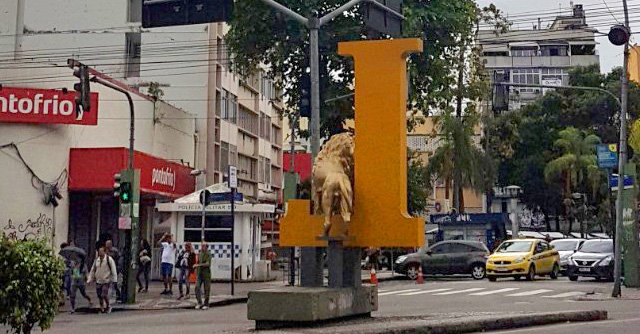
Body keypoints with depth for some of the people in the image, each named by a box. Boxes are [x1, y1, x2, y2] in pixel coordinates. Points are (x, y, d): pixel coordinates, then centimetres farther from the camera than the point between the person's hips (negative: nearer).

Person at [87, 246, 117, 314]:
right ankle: (102, 308, 23)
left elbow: (113, 270, -7)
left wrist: (114, 279, -11)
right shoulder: (96, 260, 9)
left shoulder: (109, 259, -7)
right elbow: (92, 270, 16)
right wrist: (89, 279, 13)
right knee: (99, 296, 6)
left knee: (104, 295, -13)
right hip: (98, 281, 5)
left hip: (106, 281, -5)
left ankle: (108, 307, 10)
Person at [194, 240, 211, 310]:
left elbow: (207, 264, -20)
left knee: (206, 289, 0)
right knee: (197, 287, -9)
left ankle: (206, 304, 9)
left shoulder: (208, 254, -8)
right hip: (199, 273, 5)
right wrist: (196, 273, 18)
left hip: (206, 273, -5)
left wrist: (198, 265, -27)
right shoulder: (199, 254, 11)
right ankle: (199, 303, -2)